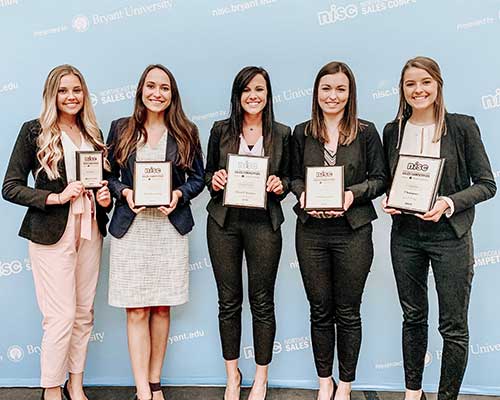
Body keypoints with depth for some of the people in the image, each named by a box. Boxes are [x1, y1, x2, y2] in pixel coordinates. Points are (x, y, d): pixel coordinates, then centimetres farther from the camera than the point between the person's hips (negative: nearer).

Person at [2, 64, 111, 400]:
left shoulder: (92, 133, 12)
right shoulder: (34, 132, -3)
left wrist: (105, 197, 0)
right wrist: (57, 197, -16)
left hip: (90, 231, 5)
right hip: (52, 234, -5)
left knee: (84, 312, 10)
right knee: (61, 316, -6)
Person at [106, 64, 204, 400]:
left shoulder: (186, 132, 6)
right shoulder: (120, 129, 6)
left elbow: (198, 177, 7)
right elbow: (108, 175, 8)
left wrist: (179, 194, -11)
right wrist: (125, 192, -11)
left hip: (171, 228, 1)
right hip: (130, 229, 0)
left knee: (162, 308, 8)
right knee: (137, 311, -1)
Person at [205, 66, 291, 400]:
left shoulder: (281, 134, 6)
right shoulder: (221, 130, 6)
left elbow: (287, 178, 11)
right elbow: (208, 173, 10)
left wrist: (280, 185, -11)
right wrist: (214, 180, -11)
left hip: (264, 223, -1)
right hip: (224, 222, 1)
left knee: (262, 302, 5)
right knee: (229, 300, 8)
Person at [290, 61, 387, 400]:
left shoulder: (366, 132, 1)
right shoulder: (302, 133, 7)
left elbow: (380, 178, 0)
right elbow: (294, 177, 11)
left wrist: (353, 194, -16)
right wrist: (302, 194, -10)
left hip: (353, 232, -2)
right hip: (311, 232, 2)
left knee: (348, 312, 7)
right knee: (320, 311, 11)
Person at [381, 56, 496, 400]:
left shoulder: (462, 127, -5)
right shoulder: (393, 130, 5)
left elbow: (487, 184, -5)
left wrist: (449, 203, -19)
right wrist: (389, 200, -6)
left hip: (450, 236, -3)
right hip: (405, 236, 4)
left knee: (454, 327, 3)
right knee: (413, 317, 16)